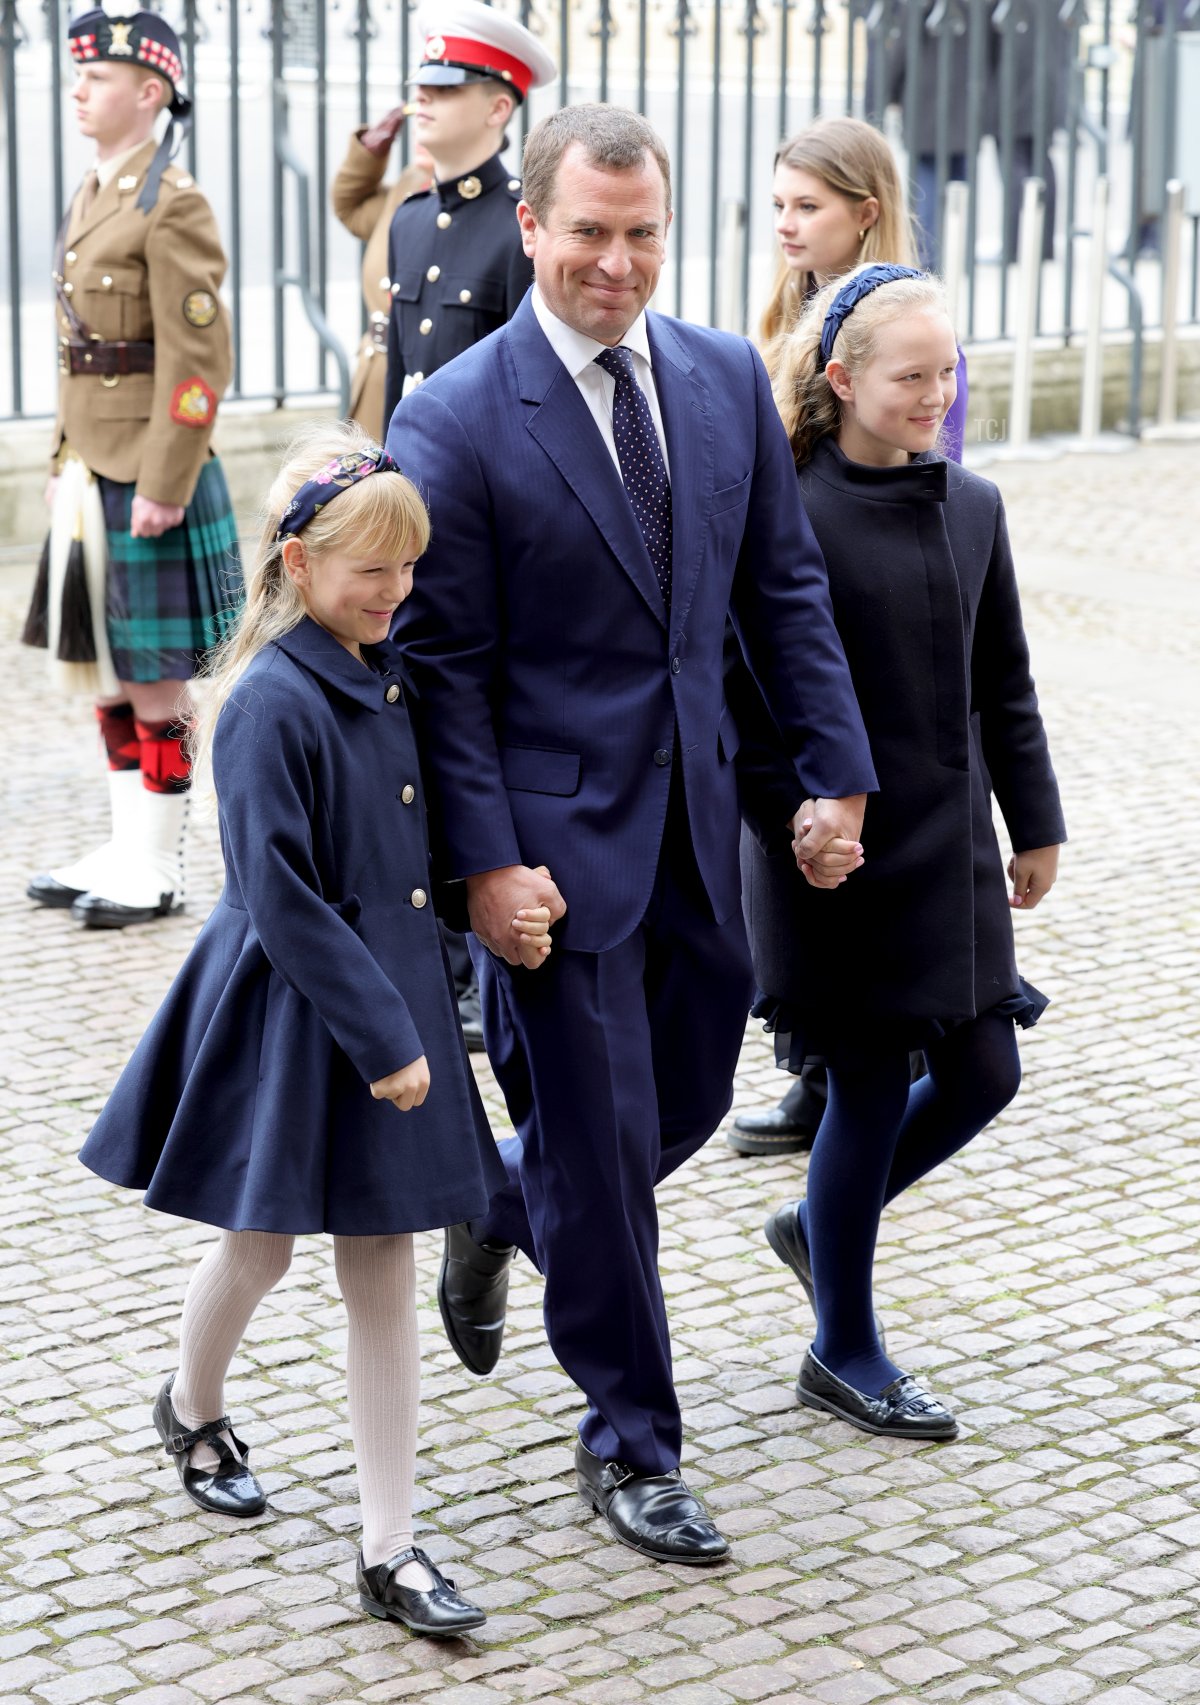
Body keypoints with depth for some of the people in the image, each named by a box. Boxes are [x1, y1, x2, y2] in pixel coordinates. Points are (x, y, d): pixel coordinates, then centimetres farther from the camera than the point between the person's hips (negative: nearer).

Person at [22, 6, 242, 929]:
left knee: (154, 677, -1)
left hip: (151, 475, -9)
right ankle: (127, 850, 22)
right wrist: (66, 464, 17)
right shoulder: (92, 196, 13)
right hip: (90, 472, 9)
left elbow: (199, 362, -18)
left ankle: (159, 872, 8)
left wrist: (162, 488, -20)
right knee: (106, 668, 13)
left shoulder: (173, 205, -14)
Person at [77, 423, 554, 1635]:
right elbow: (281, 902, -21)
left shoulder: (390, 679, 4)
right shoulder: (272, 704, -19)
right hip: (289, 1019, -6)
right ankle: (192, 1408, 47)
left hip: (392, 999, 6)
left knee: (382, 1272, 6)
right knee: (261, 1250, 14)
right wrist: (383, 1037, -20)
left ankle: (390, 1550, 11)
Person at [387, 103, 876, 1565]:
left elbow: (784, 590, 9)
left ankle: (497, 1208, 46)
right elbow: (443, 662, -12)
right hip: (557, 830, -6)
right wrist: (487, 860, -16)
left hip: (695, 815, 6)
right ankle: (628, 1446, 20)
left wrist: (835, 771, 4)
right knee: (605, 1140, 3)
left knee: (690, 1096, 16)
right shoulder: (455, 421, -13)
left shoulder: (727, 378, 3)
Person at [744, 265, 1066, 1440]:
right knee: (873, 1089, 1)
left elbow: (1004, 683, 14)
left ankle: (818, 1227, 34)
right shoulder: (789, 515, -12)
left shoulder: (972, 506, 7)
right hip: (842, 860, -7)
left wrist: (1035, 824, 15)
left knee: (982, 1076, 8)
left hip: (951, 849, 7)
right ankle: (842, 1354, 19)